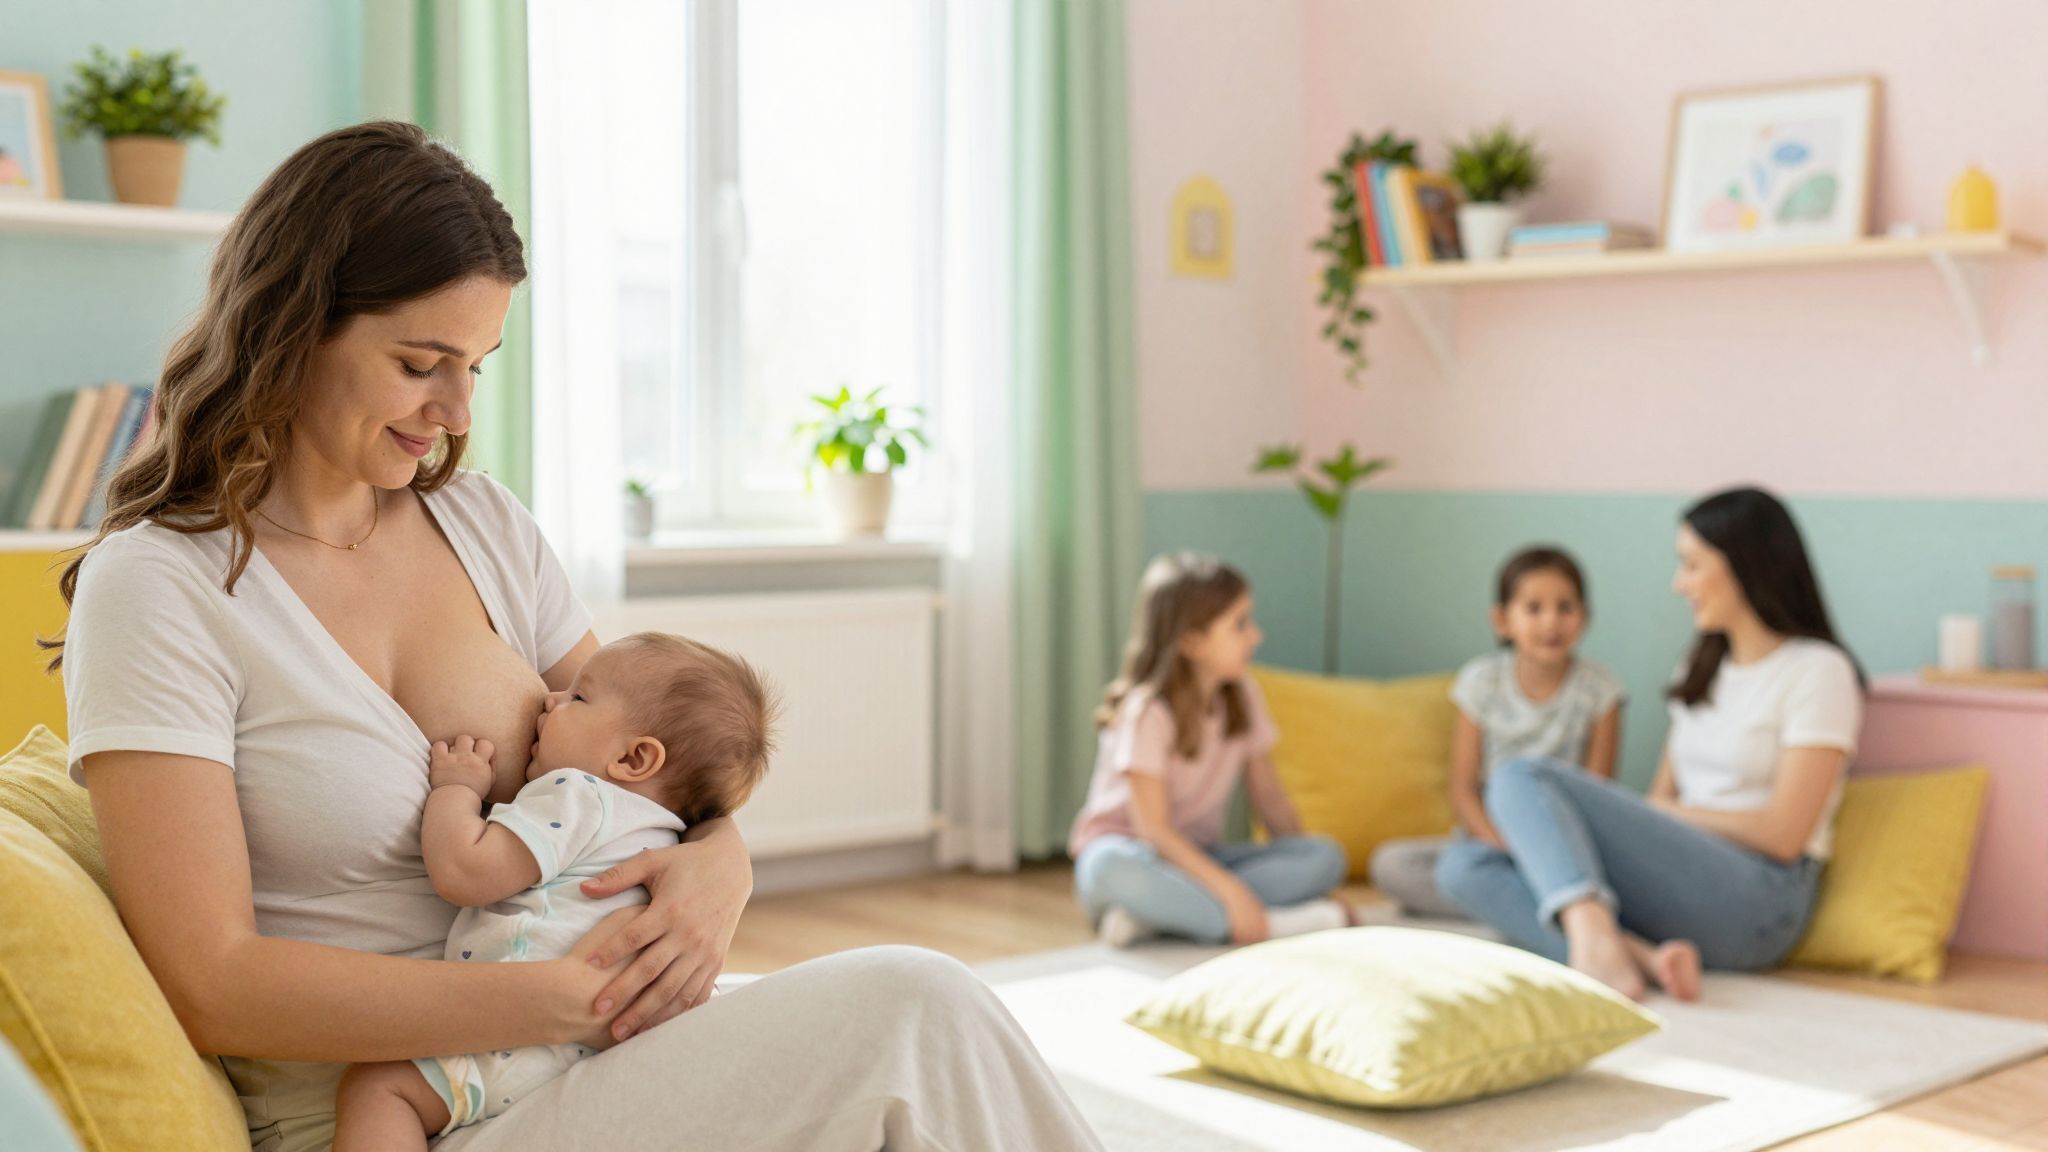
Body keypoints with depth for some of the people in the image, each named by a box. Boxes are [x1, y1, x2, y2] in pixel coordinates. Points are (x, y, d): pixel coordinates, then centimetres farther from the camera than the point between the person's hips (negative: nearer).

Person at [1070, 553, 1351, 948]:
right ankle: (1278, 924, -38)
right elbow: (1153, 829, -23)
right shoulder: (1149, 711, -17)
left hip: (1198, 855, 6)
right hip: (1134, 853, -6)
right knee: (1111, 868, -42)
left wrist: (1301, 878, -10)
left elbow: (1270, 798, 4)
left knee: (1326, 857, -19)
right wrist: (1230, 889, -34)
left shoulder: (1241, 696, 1)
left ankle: (1153, 915, -30)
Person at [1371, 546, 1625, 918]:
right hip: (1488, 835, 2)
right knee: (1390, 863, -25)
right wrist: (1503, 847, -18)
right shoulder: (1481, 681, 0)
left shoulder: (1598, 689, -3)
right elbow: (1463, 793, -1)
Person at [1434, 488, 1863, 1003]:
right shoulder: (1704, 668, 23)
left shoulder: (1818, 671, -3)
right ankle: (1641, 956, -29)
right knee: (1462, 866, -11)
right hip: (1679, 889, 8)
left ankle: (1595, 941, -41)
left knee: (1521, 781, -20)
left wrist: (1670, 812, -1)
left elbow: (1784, 834, -11)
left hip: (1756, 899, -8)